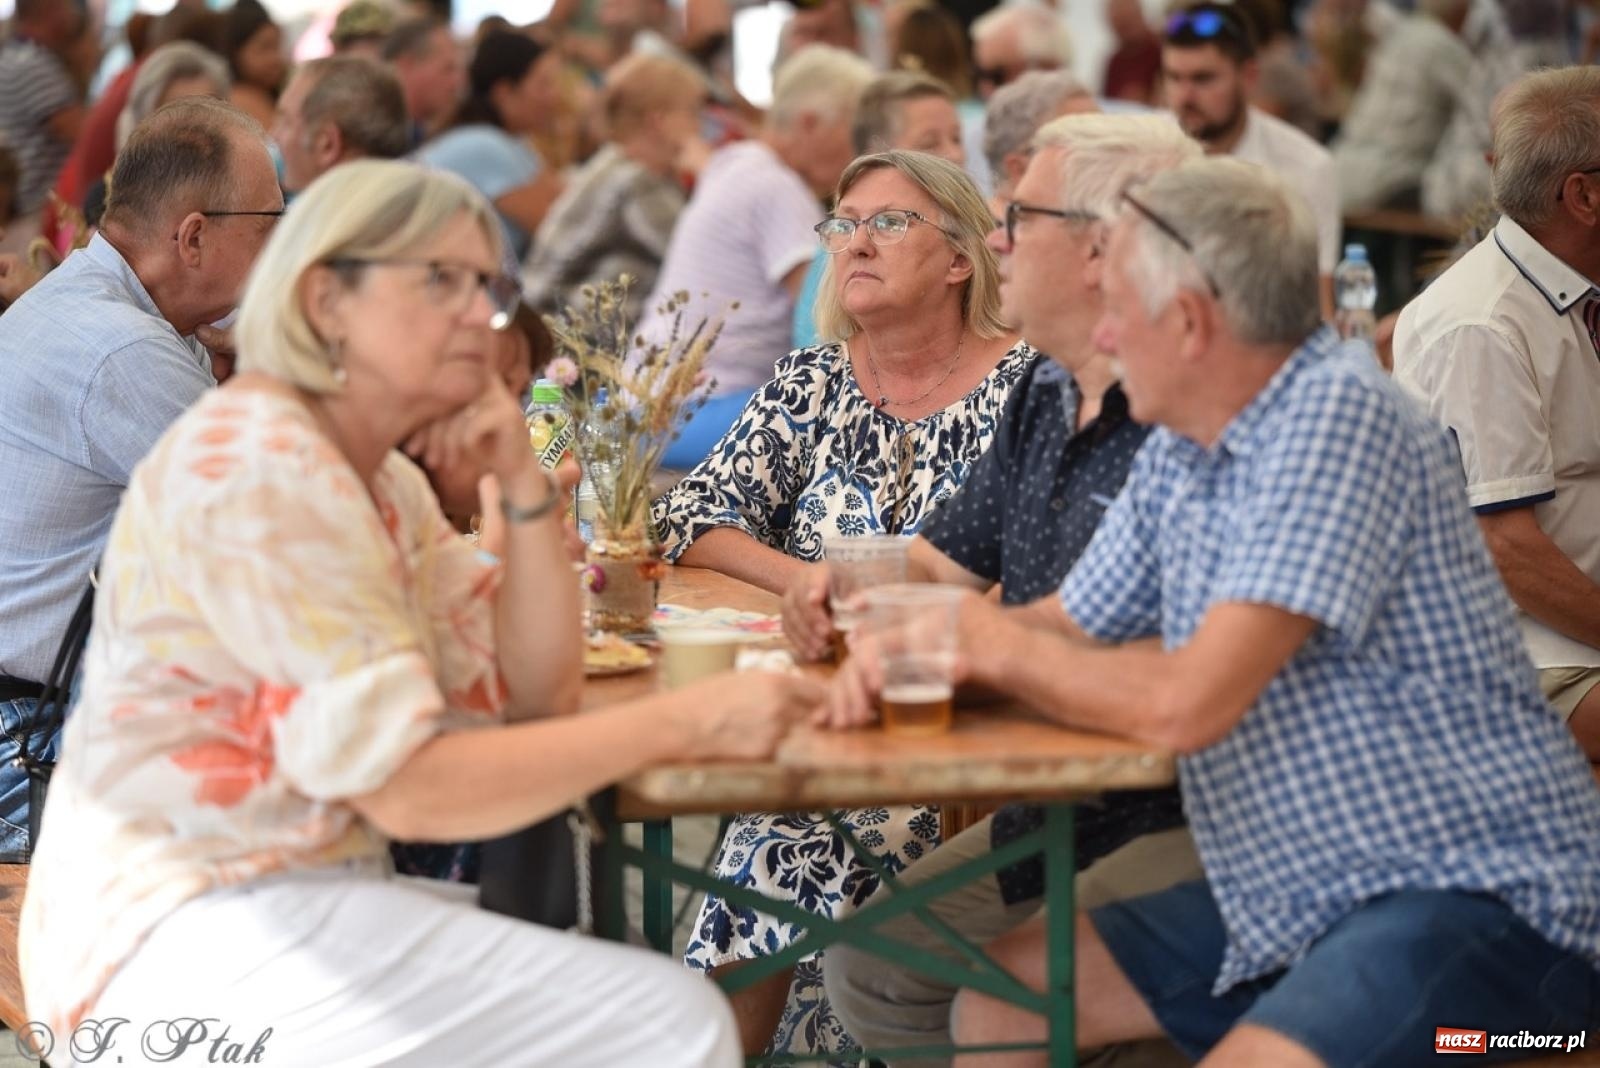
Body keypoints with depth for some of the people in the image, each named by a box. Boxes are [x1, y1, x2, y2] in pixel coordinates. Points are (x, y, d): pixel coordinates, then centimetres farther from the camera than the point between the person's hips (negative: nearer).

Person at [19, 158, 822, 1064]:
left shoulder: (383, 480, 12)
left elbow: (540, 695, 11)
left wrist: (525, 481, -1)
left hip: (304, 889, 9)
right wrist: (686, 723, -21)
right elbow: (402, 785, -21)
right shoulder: (257, 469, -17)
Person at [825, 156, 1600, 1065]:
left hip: (1475, 894, -9)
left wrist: (997, 645, -9)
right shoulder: (1181, 453, 7)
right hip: (1297, 902, 9)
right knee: (999, 992, 10)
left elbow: (1186, 704, -26)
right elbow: (1068, 633, 18)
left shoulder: (1337, 416, -20)